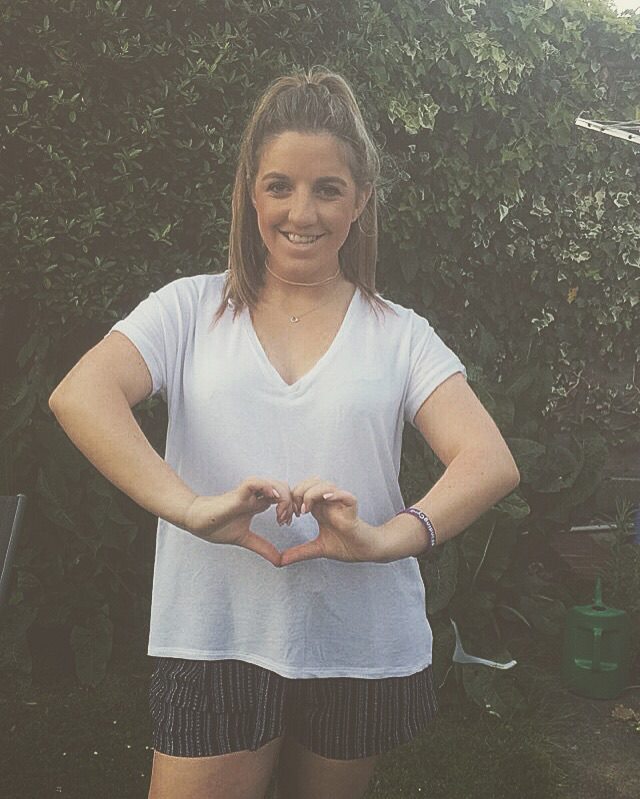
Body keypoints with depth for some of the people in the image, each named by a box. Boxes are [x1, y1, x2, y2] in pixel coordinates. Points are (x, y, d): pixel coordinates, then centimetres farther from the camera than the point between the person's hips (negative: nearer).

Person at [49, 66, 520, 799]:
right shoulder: (191, 310, 1)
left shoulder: (398, 334, 3)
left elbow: (492, 462, -8)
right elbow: (78, 396, -14)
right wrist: (191, 507, -29)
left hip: (364, 649, 2)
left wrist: (386, 538, -26)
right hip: (216, 643, -1)